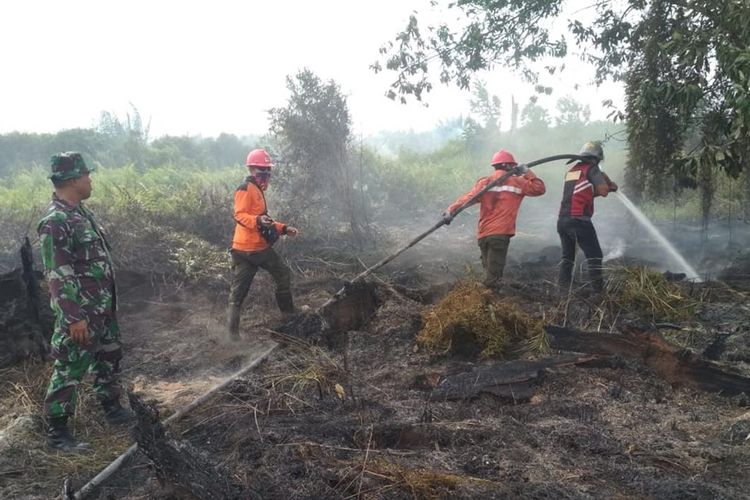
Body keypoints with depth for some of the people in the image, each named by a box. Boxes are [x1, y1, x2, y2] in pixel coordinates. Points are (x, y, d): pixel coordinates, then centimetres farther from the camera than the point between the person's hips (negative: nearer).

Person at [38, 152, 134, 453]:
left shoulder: (81, 212, 9)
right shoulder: (55, 222, -21)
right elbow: (58, 277, -23)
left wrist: (110, 301, 19)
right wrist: (74, 318, -23)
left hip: (103, 308, 10)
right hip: (80, 314, -10)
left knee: (109, 359, 21)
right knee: (69, 371, 2)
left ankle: (113, 410, 38)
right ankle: (56, 433, 16)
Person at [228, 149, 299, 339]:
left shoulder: (258, 190, 21)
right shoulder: (246, 189, -10)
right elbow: (239, 215, -23)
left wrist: (284, 229, 22)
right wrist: (258, 221, -40)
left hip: (261, 246, 9)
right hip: (246, 248, -9)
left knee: (283, 274, 11)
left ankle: (288, 315, 21)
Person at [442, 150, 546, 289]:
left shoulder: (484, 182, 9)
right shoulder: (517, 182, 3)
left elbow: (468, 198, -6)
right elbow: (540, 188, 9)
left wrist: (451, 210, -16)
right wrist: (527, 172, 15)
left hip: (482, 234, 4)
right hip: (500, 234, -4)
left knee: (489, 271, 17)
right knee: (493, 278, -4)